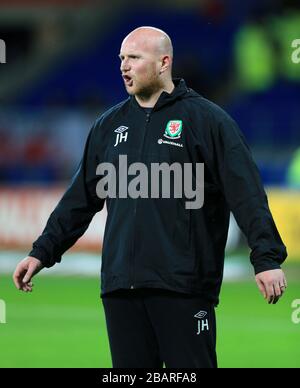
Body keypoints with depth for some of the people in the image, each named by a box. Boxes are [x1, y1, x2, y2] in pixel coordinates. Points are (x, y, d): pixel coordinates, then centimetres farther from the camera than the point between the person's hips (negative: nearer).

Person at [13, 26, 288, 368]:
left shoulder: (207, 119, -1)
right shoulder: (109, 125, 16)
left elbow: (246, 194, -7)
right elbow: (80, 199, 22)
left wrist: (266, 258, -16)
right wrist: (42, 251, 17)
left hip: (184, 285, -5)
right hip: (120, 287, 5)